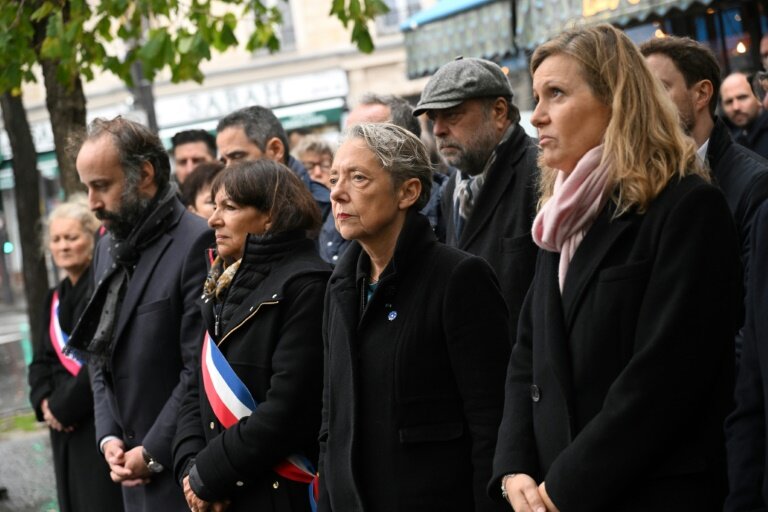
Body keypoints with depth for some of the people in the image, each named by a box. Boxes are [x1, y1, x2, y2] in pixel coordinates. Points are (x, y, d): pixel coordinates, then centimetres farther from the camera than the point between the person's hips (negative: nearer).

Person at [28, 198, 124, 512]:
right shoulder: (56, 297, 16)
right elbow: (43, 360, 18)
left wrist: (63, 406, -13)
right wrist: (44, 402, -2)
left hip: (102, 423, -8)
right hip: (65, 427, 8)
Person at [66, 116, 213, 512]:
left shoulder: (196, 243, -13)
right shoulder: (108, 249, 13)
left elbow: (200, 368, -16)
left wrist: (153, 452, -12)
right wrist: (109, 436, 5)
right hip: (134, 471, 7)